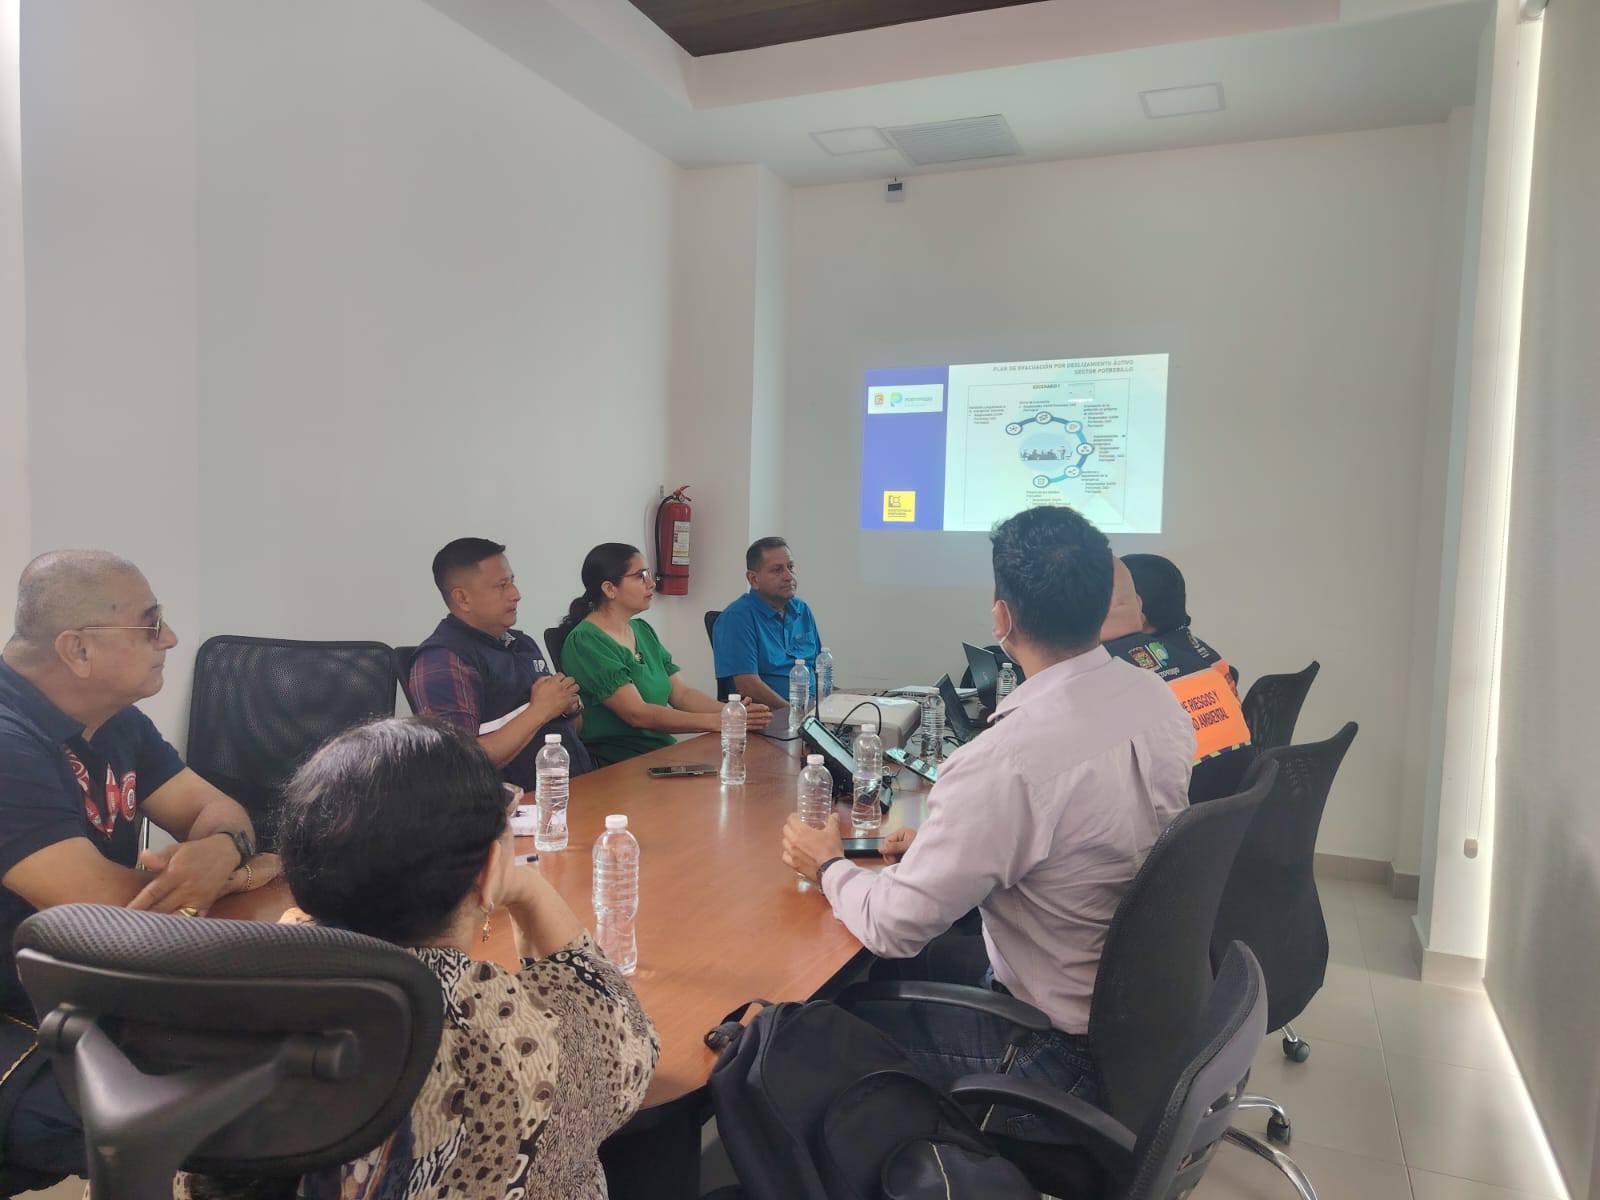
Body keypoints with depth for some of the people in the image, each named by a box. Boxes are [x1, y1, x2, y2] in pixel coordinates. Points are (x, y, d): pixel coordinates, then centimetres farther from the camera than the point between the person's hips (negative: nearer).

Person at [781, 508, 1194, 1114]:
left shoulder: (1006, 762, -32)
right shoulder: (1160, 701, -7)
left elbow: (893, 927, -21)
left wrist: (829, 866, -1)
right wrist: (944, 841, 9)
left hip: (1069, 1050, -8)